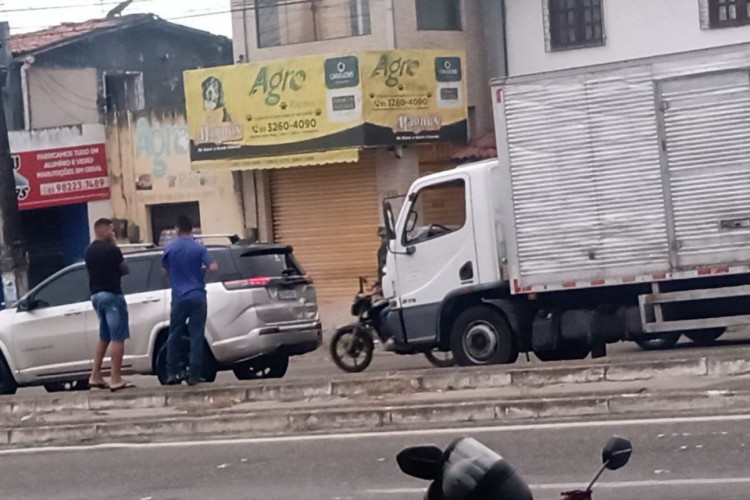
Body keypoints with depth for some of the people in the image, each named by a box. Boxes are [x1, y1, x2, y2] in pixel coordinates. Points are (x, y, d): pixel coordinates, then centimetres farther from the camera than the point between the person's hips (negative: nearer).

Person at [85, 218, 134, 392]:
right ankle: (116, 379, -10)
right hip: (112, 294, -9)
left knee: (104, 337, 19)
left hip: (96, 294, 9)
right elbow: (125, 270, -2)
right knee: (118, 338, -6)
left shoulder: (90, 251, 10)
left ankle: (96, 376, 17)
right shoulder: (111, 249, -13)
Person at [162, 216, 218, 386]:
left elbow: (165, 271, 10)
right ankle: (193, 375, -1)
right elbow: (213, 267, -11)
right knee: (196, 336, 2)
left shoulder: (170, 248, 0)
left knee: (174, 336, 12)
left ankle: (172, 374, 12)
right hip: (197, 297, -1)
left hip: (179, 298, 1)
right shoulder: (199, 248, -4)